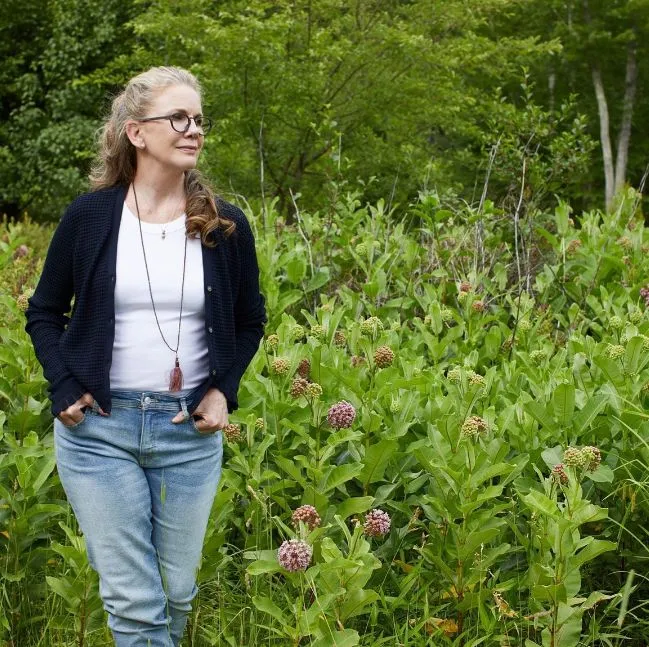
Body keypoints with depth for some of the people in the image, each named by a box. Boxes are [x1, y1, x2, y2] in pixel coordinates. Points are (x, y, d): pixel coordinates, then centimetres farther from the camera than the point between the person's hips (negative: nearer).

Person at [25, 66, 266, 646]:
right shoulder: (89, 217, -4)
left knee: (177, 593, 12)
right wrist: (64, 387, -5)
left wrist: (224, 389, -1)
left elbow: (250, 321, 14)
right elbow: (44, 314, 9)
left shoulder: (224, 225, -1)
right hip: (98, 428, -1)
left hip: (190, 432, 2)